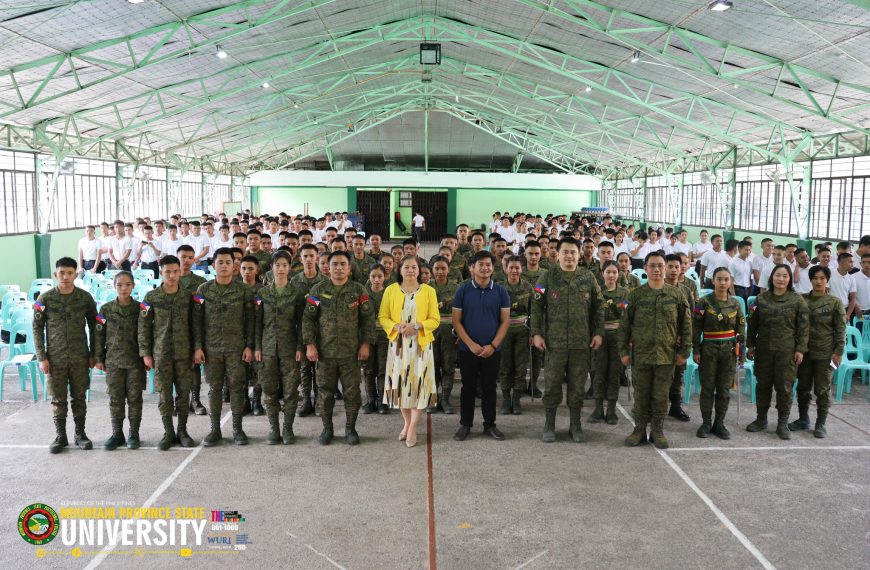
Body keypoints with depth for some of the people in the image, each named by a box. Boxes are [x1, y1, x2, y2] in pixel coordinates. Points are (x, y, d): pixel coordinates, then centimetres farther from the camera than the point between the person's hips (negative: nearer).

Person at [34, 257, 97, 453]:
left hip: (80, 357, 1)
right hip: (55, 358, 0)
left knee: (79, 397, 8)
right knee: (58, 399, 6)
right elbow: (37, 328, -1)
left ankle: (80, 434, 20)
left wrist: (93, 354, 4)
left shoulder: (85, 297, -2)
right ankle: (60, 436, 18)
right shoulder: (45, 299, -4)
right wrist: (41, 357, -5)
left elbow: (93, 326, 6)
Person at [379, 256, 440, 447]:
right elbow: (382, 317, 2)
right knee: (400, 383, 4)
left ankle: (413, 428, 3)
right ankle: (407, 422, 22)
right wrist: (396, 327, -16)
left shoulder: (428, 291, 1)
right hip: (398, 343, 1)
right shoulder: (391, 290, 4)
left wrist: (417, 326, -18)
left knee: (418, 382, -3)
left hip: (421, 344, -1)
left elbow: (435, 319, -2)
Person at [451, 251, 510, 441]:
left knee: (489, 388, 9)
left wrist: (493, 345, -9)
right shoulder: (463, 290, -2)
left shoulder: (500, 291, 1)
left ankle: (490, 424, 20)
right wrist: (471, 344, -12)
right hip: (468, 349, -1)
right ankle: (465, 424, 19)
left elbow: (505, 320, 0)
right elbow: (456, 320, -3)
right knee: (468, 387, 8)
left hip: (492, 350, 1)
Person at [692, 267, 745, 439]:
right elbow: (696, 328, -4)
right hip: (709, 349, -2)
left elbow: (741, 329, 8)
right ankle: (706, 423, 15)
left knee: (724, 389, 7)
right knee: (707, 388, 4)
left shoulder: (735, 303, 4)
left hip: (729, 350, 3)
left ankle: (719, 423, 17)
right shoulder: (703, 302, -5)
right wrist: (696, 350, -8)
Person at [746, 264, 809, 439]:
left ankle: (783, 424, 14)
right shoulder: (761, 298, 4)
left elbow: (803, 326, -3)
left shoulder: (797, 300, -3)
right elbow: (753, 324, 7)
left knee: (784, 387, 2)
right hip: (764, 349, 2)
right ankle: (761, 419, 24)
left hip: (787, 351, -2)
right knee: (763, 384, 10)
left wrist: (801, 349, -7)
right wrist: (751, 345, 5)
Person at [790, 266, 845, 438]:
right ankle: (803, 419, 26)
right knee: (803, 387, 11)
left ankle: (821, 423, 15)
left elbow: (840, 330, -4)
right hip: (804, 351, 3)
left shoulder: (835, 303, -4)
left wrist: (839, 352, -9)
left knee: (822, 389, 4)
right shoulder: (802, 300, 2)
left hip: (825, 353, -3)